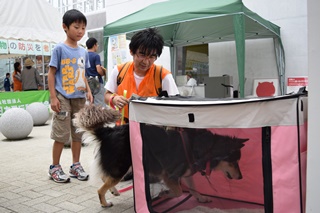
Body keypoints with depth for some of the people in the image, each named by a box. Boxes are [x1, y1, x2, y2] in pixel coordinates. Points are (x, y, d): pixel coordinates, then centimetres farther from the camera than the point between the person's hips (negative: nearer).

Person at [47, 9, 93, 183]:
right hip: (63, 97, -6)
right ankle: (54, 167, 15)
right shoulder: (59, 48, -6)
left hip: (79, 98, 6)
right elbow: (51, 73, -7)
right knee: (61, 134, -1)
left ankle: (76, 166, 23)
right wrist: (53, 97, -12)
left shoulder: (83, 52, 11)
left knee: (78, 133, 11)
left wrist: (88, 91, 5)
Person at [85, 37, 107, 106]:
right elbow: (99, 70, -20)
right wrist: (104, 73, 2)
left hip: (87, 83, 7)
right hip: (97, 82, -7)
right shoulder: (96, 56, -11)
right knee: (100, 105, -3)